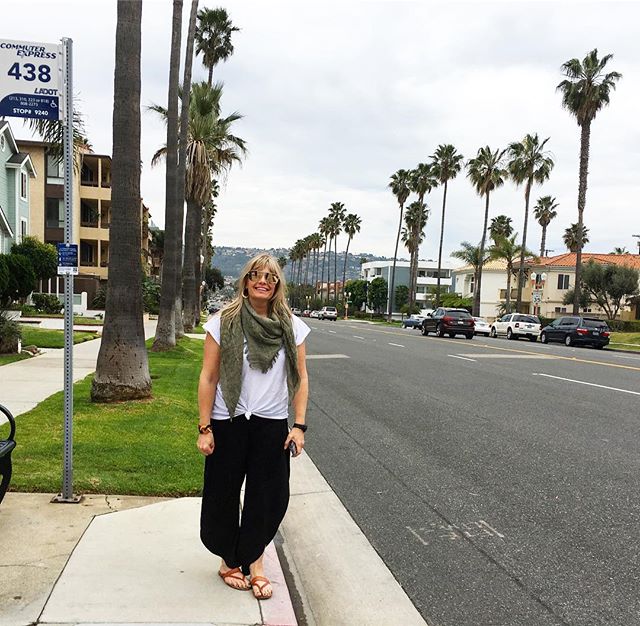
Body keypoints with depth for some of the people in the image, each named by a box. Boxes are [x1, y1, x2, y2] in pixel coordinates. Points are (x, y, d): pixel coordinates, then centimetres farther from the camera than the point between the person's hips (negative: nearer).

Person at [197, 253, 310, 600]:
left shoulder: (292, 326, 0)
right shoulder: (223, 322, -6)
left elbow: (300, 378, 3)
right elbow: (208, 377, -4)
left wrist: (299, 425, -4)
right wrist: (204, 428, -7)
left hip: (272, 424, 2)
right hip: (228, 422, -1)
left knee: (269, 497, 7)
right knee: (223, 495, 11)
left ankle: (253, 558, 30)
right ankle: (229, 559, 34)